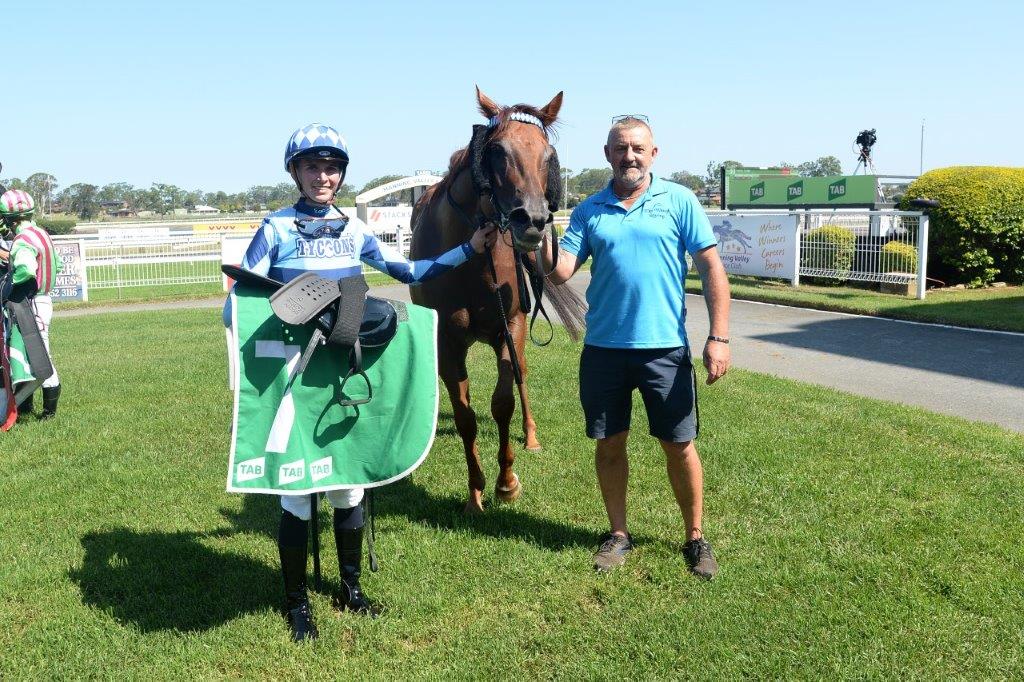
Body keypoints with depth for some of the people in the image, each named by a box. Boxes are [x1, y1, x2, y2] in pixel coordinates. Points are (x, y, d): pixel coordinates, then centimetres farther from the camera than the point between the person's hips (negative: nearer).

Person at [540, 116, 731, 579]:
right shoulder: (589, 211, 5)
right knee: (609, 443, 11)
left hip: (665, 347, -2)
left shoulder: (679, 201, -1)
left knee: (679, 446, 5)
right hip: (603, 347, 2)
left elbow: (712, 268, -2)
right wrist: (543, 245, -23)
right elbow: (561, 272, -2)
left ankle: (696, 539, 24)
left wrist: (719, 337, -8)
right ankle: (619, 535, 29)